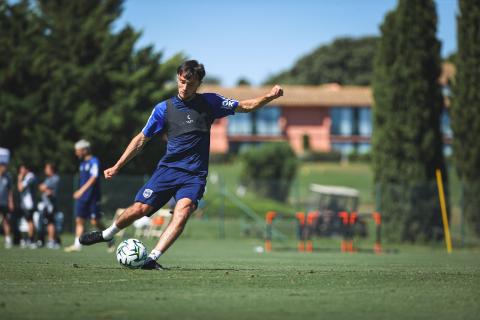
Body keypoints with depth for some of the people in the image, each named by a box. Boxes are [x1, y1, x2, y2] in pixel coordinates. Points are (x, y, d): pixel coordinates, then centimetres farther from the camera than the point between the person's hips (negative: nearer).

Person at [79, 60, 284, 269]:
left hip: (194, 175, 0)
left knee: (183, 211, -27)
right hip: (168, 169, 1)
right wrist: (116, 167, 6)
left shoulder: (209, 102, 5)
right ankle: (107, 234, 20)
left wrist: (269, 97, -7)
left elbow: (245, 106, 11)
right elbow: (141, 139, 10)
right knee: (140, 209, -10)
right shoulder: (164, 109, 4)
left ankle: (152, 259, -29)